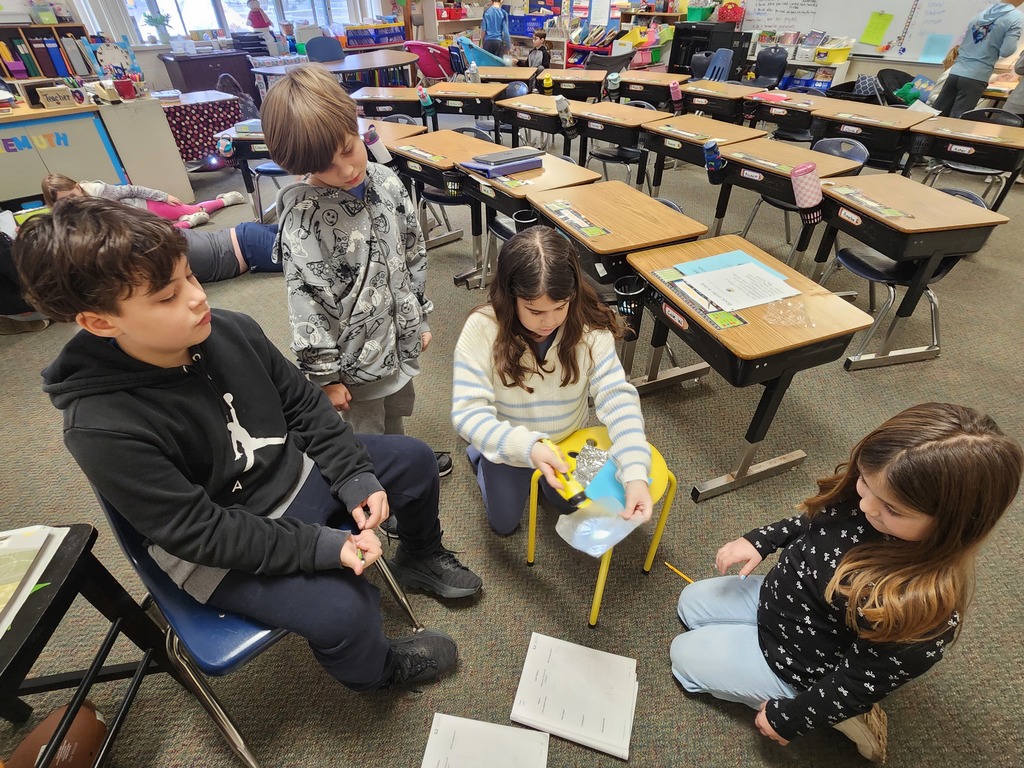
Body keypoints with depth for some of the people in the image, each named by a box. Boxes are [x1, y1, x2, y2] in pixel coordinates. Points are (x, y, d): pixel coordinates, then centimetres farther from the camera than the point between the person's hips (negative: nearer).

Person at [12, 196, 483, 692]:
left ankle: (420, 557, 36)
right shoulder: (101, 428, -27)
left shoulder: (228, 329, -13)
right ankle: (375, 669, 16)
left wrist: (353, 475, -9)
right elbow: (199, 531, -24)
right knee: (344, 609, -24)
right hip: (221, 552, -5)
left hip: (295, 471, 6)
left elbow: (302, 402, -2)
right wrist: (321, 546, -27)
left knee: (412, 459, 7)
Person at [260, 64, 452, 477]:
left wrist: (420, 317, 10)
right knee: (367, 435, 17)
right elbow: (307, 305, -18)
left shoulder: (386, 182, -5)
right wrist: (324, 376, -12)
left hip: (401, 335, 6)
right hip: (356, 356, -5)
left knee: (396, 411, 29)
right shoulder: (302, 219, -22)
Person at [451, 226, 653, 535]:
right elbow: (468, 411, -34)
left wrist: (636, 472, -43)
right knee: (505, 524, 22)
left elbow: (618, 397, -30)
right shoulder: (482, 329, -33)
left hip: (568, 443, 2)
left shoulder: (590, 328, -27)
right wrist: (527, 447, -49)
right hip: (510, 448, -1)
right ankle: (479, 455, 42)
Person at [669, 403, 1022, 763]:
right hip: (777, 598, 7)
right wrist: (760, 541, -5)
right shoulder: (866, 496, -22)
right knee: (691, 603, 21)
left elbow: (860, 680, -24)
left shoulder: (922, 606, -40)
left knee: (685, 655, 8)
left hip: (796, 662, -7)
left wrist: (787, 717, -12)